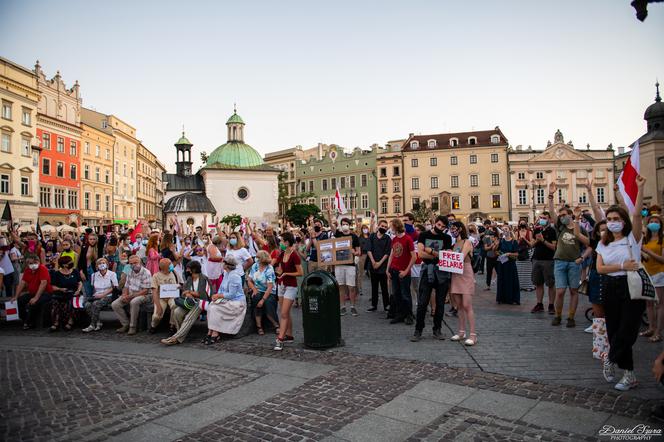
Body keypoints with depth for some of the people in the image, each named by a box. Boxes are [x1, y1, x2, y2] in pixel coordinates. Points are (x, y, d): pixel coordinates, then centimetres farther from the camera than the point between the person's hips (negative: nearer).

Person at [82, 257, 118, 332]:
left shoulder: (112, 274, 4)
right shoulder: (94, 275, 16)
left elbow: (114, 287, -3)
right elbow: (92, 287, 19)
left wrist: (102, 295, -12)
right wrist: (94, 295, -1)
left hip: (108, 296, -4)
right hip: (96, 296, 4)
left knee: (96, 303, -33)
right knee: (87, 305, -28)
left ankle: (92, 325, -27)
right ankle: (98, 323, -20)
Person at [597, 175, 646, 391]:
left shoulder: (633, 238, -1)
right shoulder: (603, 244, 10)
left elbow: (637, 214, -17)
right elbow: (600, 268, -1)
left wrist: (640, 188, -25)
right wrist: (622, 266, -15)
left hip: (631, 287, -4)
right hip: (611, 289, 4)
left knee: (627, 331, -6)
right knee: (614, 331, 6)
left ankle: (610, 360, 19)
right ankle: (629, 374, 18)